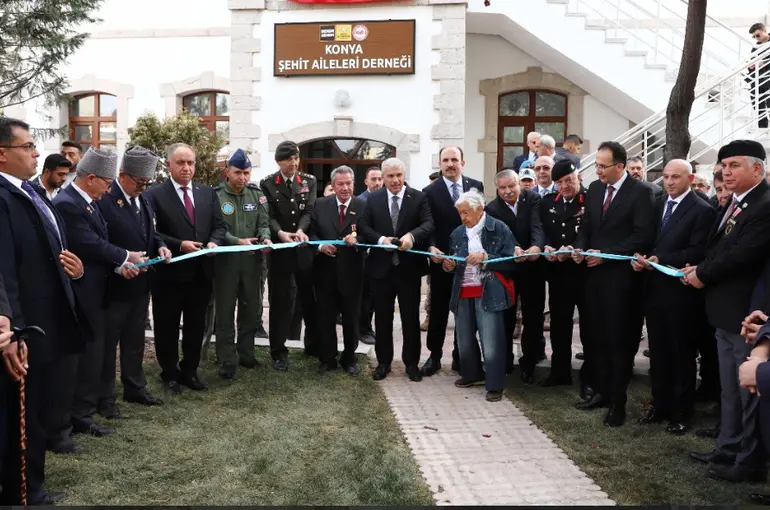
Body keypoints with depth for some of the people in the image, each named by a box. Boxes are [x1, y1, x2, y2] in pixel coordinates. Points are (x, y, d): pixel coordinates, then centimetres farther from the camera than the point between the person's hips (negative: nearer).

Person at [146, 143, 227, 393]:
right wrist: (180, 245, -22)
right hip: (169, 273, -4)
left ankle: (189, 371, 31)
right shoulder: (155, 194, -6)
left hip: (201, 272, 4)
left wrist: (214, 242, -13)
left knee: (196, 327, 15)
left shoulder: (208, 193, 9)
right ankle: (170, 373, 26)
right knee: (167, 328, 9)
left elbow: (219, 225, 8)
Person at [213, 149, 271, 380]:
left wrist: (265, 238, -19)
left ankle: (246, 354, 28)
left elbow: (263, 223, 2)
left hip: (252, 260, 4)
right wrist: (238, 242, -25)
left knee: (251, 309, 13)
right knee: (225, 312, 4)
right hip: (225, 260, -4)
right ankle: (227, 360, 13)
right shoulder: (216, 195, -7)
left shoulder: (256, 193, 6)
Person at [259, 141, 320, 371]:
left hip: (305, 249, 2)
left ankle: (313, 345, 27)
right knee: (280, 302, 3)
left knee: (310, 299, 12)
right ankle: (278, 351, 12)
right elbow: (269, 216, -8)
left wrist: (301, 230, -25)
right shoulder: (267, 184, 0)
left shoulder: (309, 181, 6)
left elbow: (309, 211, -5)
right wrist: (280, 233, -28)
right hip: (279, 250, -2)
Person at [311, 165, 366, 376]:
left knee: (351, 318, 10)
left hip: (351, 271, -1)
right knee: (326, 317, 9)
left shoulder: (363, 206, -1)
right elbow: (312, 232, 3)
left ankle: (349, 358, 26)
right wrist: (321, 245, -16)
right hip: (325, 271, 1)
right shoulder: (321, 205, 4)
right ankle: (328, 358, 23)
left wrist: (357, 239, -26)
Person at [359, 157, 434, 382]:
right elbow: (364, 228, -1)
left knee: (411, 317, 8)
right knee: (382, 317, 11)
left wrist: (412, 235, -33)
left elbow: (429, 224, -14)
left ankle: (411, 362, 21)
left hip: (409, 267, -1)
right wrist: (381, 239, -20)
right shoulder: (373, 199, 5)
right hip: (381, 266, 2)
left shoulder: (419, 197, -1)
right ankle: (383, 361, 24)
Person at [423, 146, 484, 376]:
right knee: (438, 309, 7)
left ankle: (461, 355, 23)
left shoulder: (476, 186, 4)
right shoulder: (430, 191, -2)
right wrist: (431, 248, -23)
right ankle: (435, 355, 17)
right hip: (442, 259, -1)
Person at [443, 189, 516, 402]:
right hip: (463, 293, 5)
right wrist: (449, 266, -4)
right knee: (464, 339, 13)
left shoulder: (499, 229, -4)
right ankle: (472, 374, 35)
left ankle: (495, 386, 6)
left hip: (489, 294, -5)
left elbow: (511, 262, -8)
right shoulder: (457, 233, 11)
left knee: (491, 342, -6)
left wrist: (485, 258, -18)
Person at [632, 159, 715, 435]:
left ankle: (681, 413, 17)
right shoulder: (658, 205, 13)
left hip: (680, 291, -6)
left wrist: (660, 260, -22)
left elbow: (698, 252, -17)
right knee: (658, 352, 14)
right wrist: (640, 258, -7)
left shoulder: (702, 210, -9)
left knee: (682, 354, 6)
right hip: (654, 288, 6)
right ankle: (660, 405, 27)